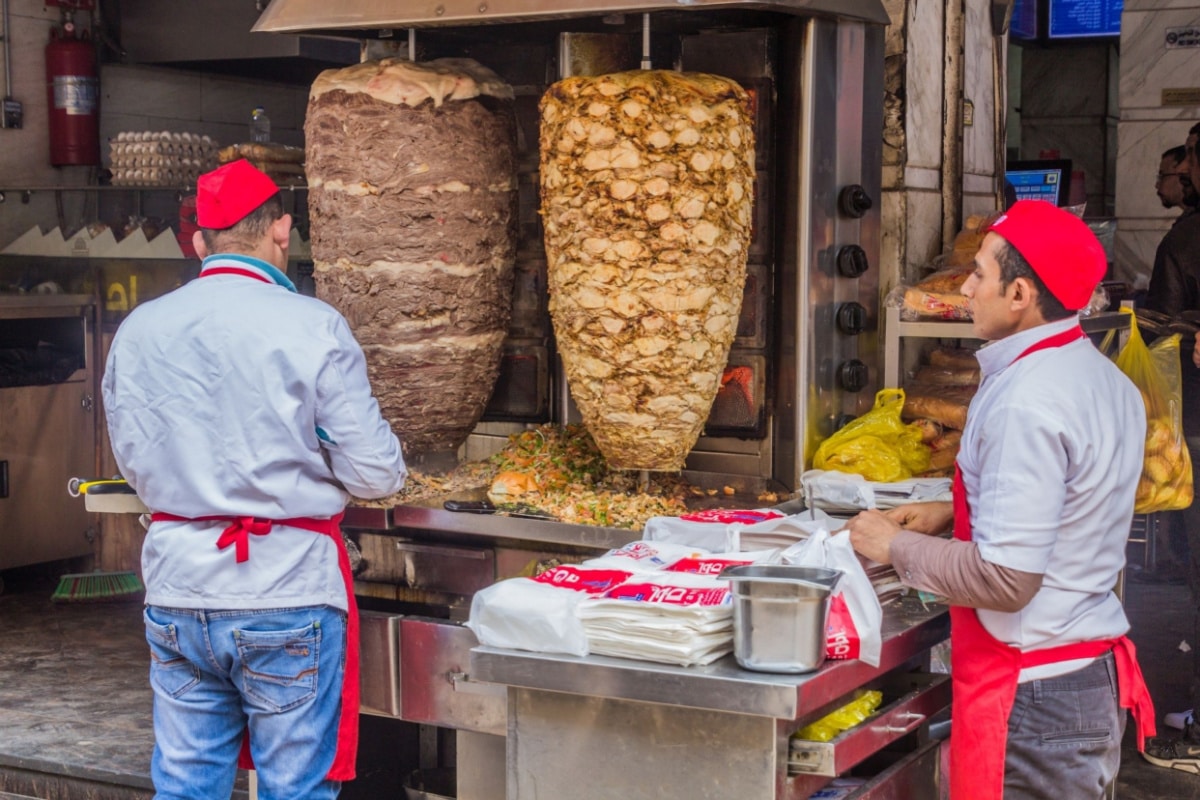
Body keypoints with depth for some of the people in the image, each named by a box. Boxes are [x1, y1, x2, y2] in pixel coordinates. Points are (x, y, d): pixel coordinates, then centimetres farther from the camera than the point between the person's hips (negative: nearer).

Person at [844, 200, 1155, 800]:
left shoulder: (1026, 402, -22)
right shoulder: (1105, 379, 8)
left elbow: (1006, 578, -23)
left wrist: (897, 546, -10)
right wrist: (956, 513, 15)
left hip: (1033, 695, -9)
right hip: (1096, 668, 9)